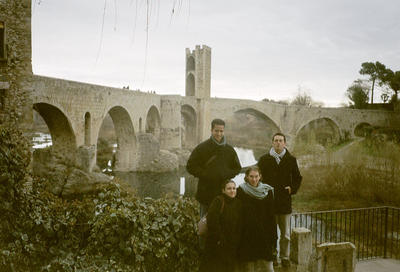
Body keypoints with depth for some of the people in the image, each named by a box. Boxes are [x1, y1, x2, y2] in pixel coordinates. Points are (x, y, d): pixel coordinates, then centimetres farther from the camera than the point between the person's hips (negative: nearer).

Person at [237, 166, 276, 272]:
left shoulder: (267, 191, 4)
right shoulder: (241, 191, -2)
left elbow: (271, 216, 5)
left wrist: (273, 236, 2)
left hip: (264, 235, 2)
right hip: (246, 236, -2)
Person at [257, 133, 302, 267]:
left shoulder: (291, 160, 7)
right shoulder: (264, 159, 4)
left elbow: (297, 177, 16)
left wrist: (292, 188, -1)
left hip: (285, 201, 1)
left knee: (285, 233, 7)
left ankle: (285, 257, 20)